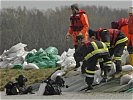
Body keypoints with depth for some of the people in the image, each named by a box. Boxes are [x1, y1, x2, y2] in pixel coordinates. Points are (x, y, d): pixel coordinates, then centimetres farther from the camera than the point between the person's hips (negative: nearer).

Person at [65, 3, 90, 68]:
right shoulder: (72, 16, 13)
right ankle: (77, 63, 18)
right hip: (75, 36, 7)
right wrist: (69, 33, 6)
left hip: (82, 36, -7)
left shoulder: (82, 15, -10)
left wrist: (81, 33, -23)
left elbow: (86, 25, -14)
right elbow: (71, 26, 21)